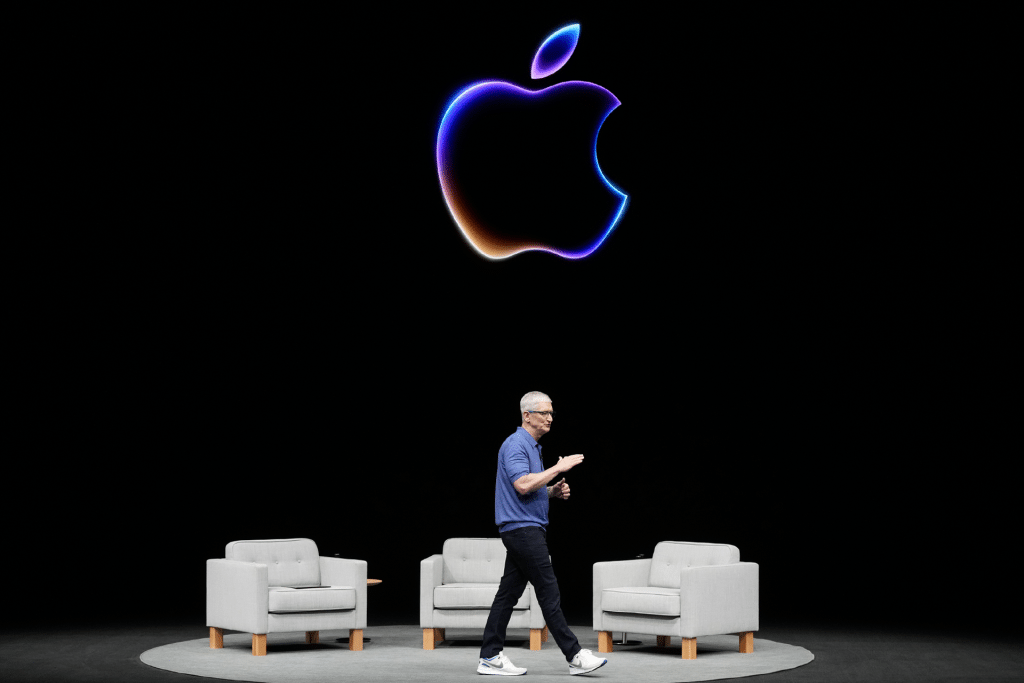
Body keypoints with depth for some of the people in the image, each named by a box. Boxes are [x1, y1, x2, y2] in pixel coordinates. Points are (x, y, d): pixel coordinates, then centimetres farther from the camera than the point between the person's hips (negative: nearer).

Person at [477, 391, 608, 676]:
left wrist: (554, 491, 8)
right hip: (522, 528, -10)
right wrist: (558, 468, -20)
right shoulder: (515, 445, -13)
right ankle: (575, 656, -5)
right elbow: (522, 484, -26)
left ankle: (490, 657, 9)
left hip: (530, 529, 10)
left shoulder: (533, 447, 19)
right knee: (549, 593, -7)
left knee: (508, 593, 8)